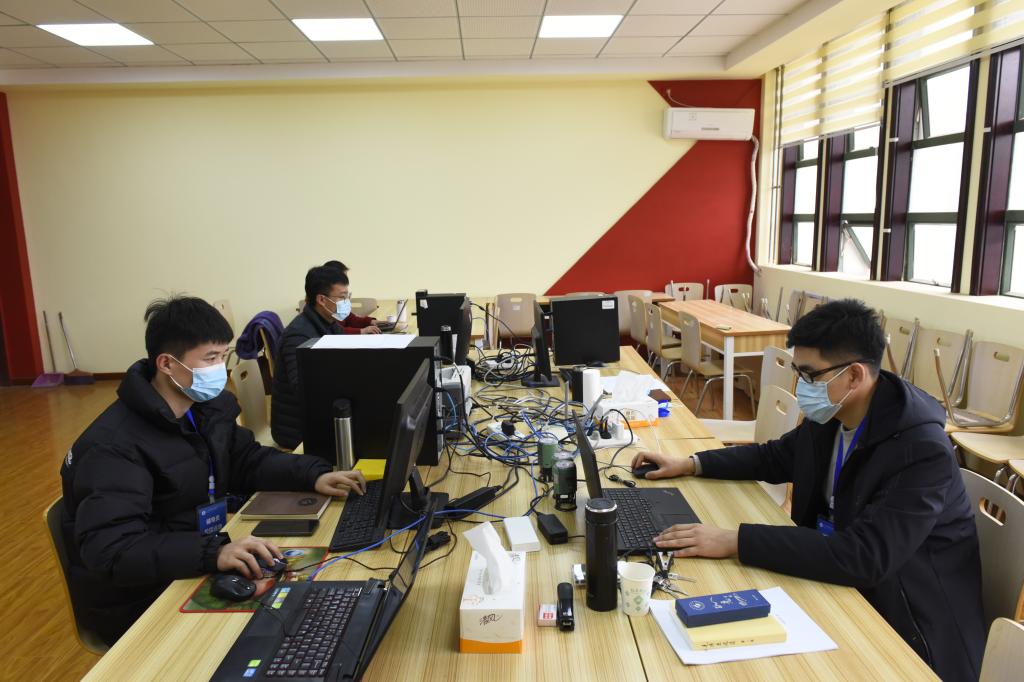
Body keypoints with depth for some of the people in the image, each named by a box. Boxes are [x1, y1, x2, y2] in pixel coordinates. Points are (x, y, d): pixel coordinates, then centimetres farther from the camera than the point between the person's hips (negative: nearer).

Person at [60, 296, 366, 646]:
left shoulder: (210, 405, 0)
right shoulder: (114, 446, -25)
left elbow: (248, 460, 12)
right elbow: (110, 551, -33)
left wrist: (314, 475, -4)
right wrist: (212, 553, -46)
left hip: (196, 569, 7)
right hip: (136, 602, -7)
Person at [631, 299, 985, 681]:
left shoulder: (923, 449, -28)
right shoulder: (830, 416, -5)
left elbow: (864, 558, -35)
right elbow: (774, 458, 15)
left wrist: (735, 542, -37)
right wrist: (691, 464, 4)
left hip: (908, 622, -6)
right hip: (837, 578, 7)